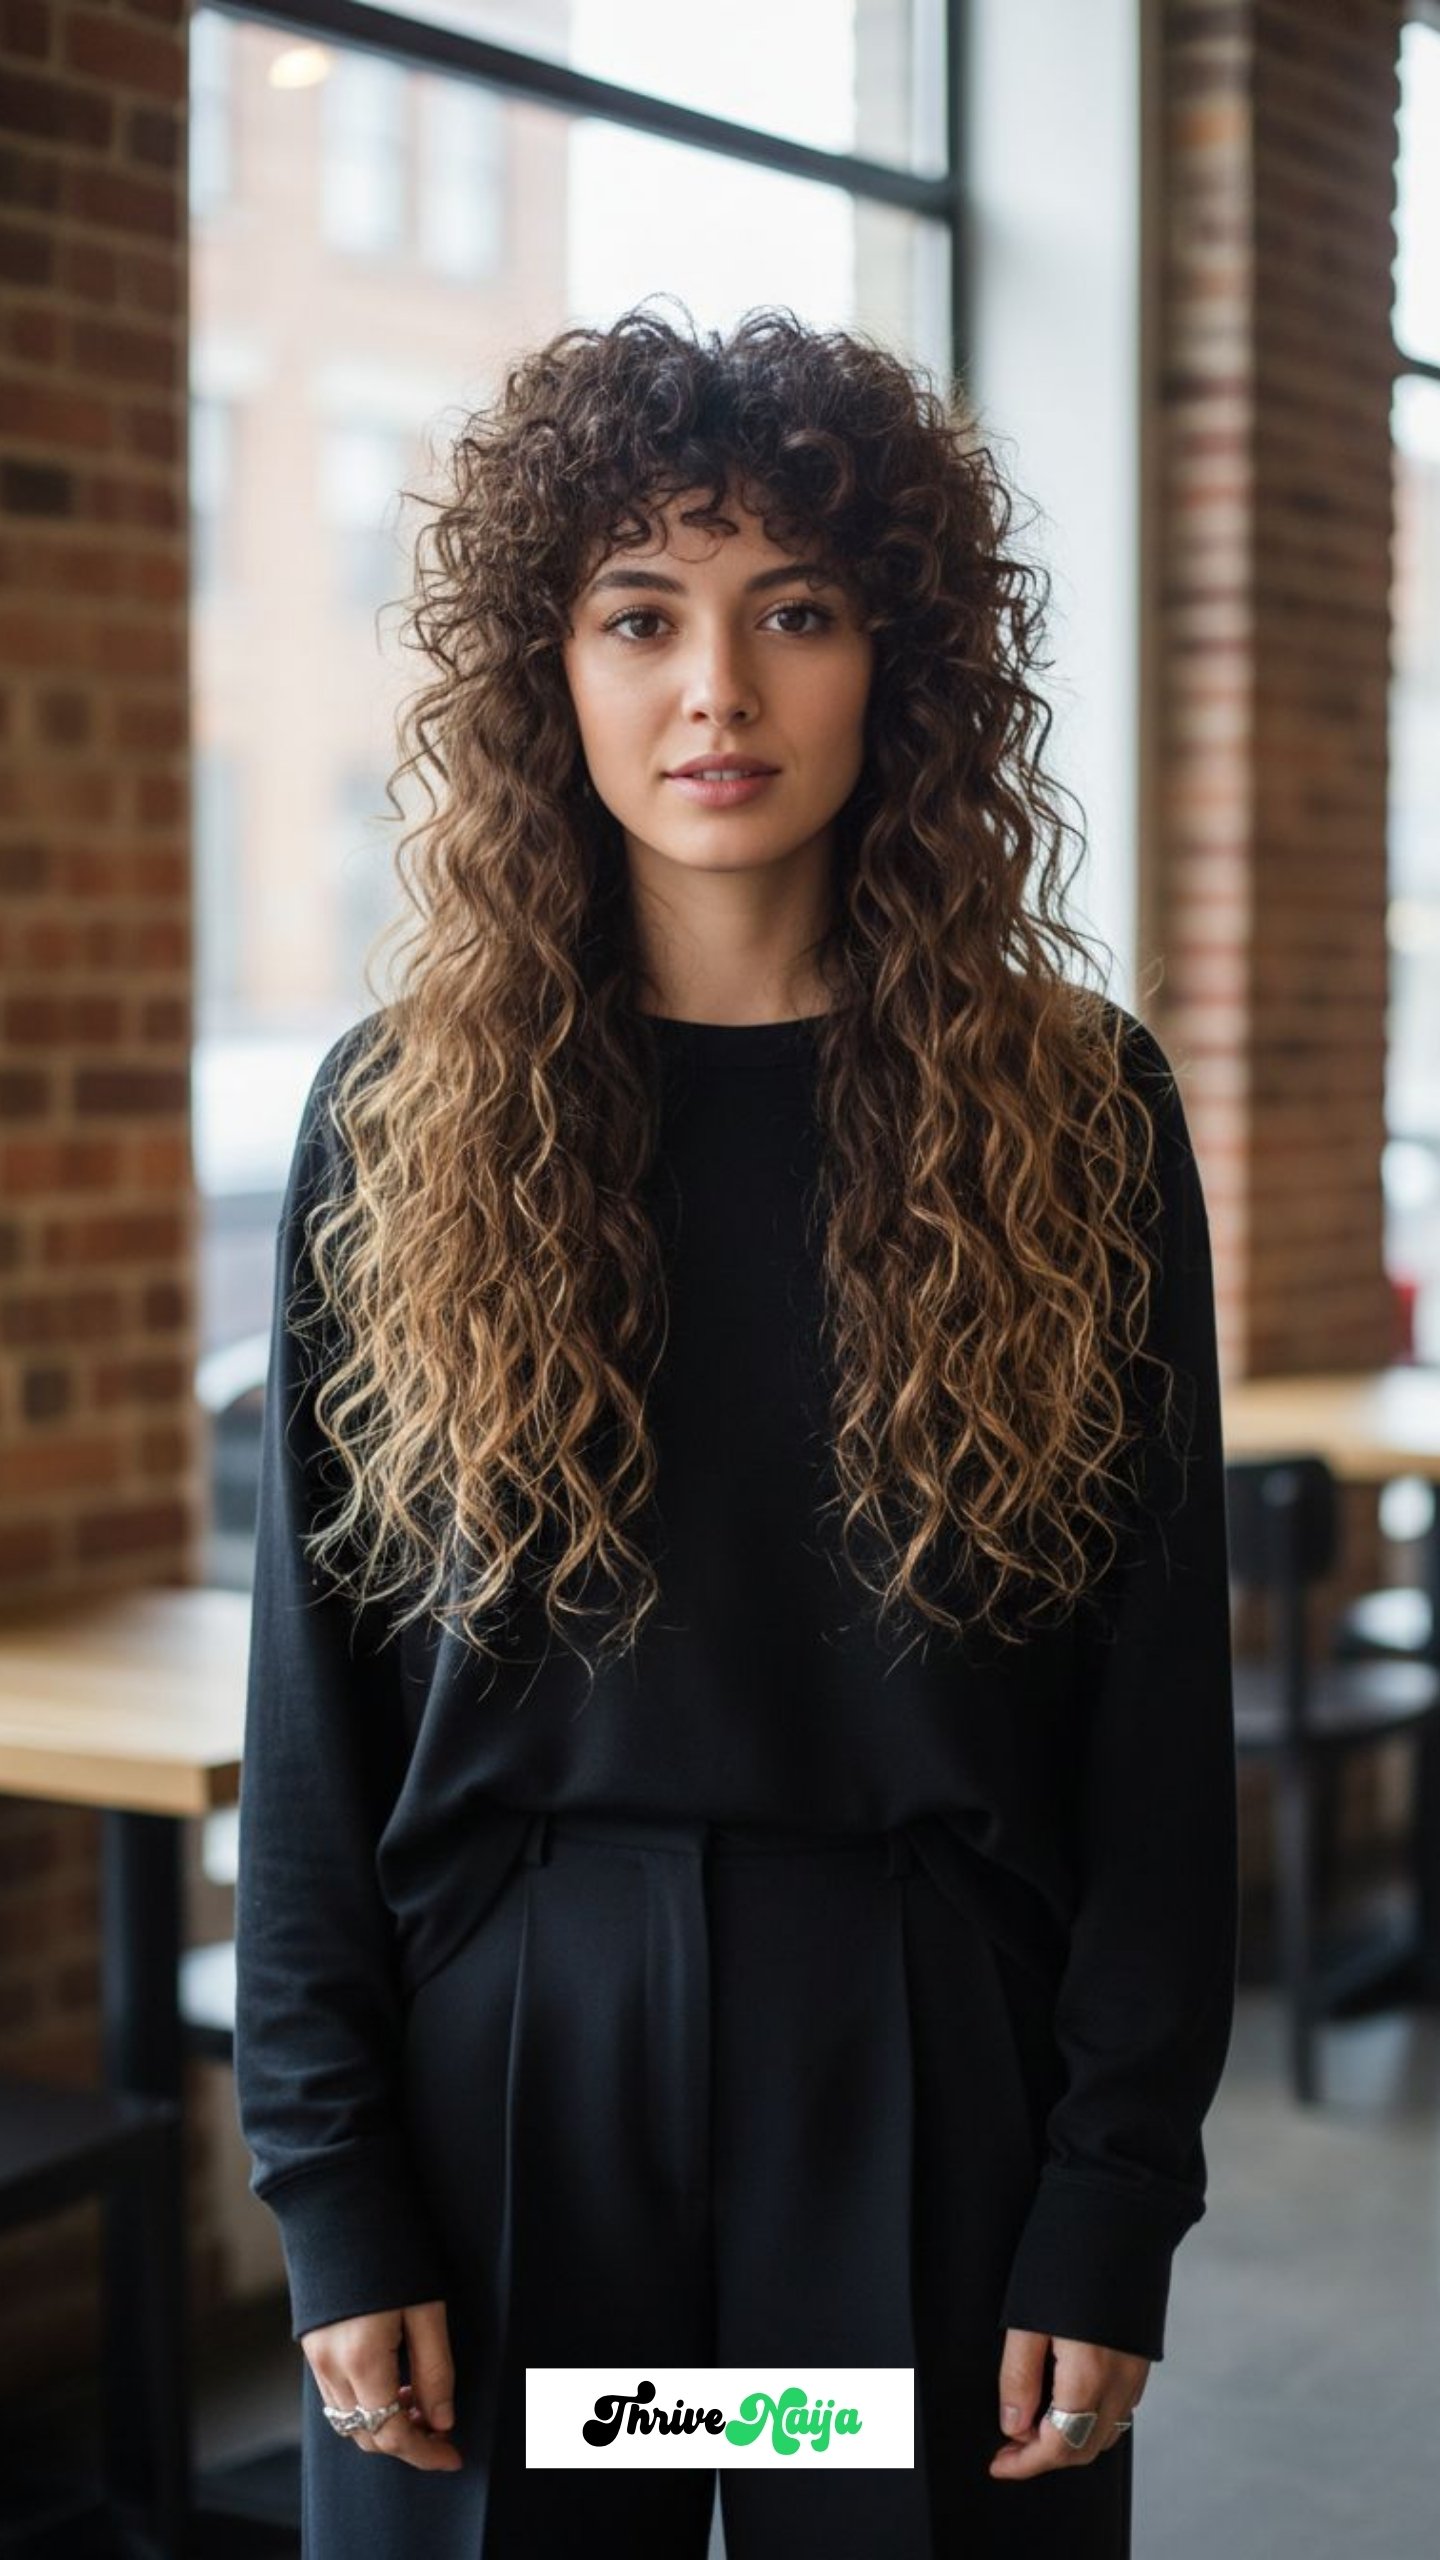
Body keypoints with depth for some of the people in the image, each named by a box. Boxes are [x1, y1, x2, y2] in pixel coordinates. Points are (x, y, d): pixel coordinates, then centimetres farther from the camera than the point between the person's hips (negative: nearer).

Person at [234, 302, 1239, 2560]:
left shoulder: (1072, 1111, -2)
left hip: (933, 2072, 0)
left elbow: (1159, 1700, -1)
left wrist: (1117, 2206, -5)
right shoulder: (399, 1117, 0)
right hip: (498, 2058, 1)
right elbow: (314, 1692, 0)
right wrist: (334, 2196, -4)